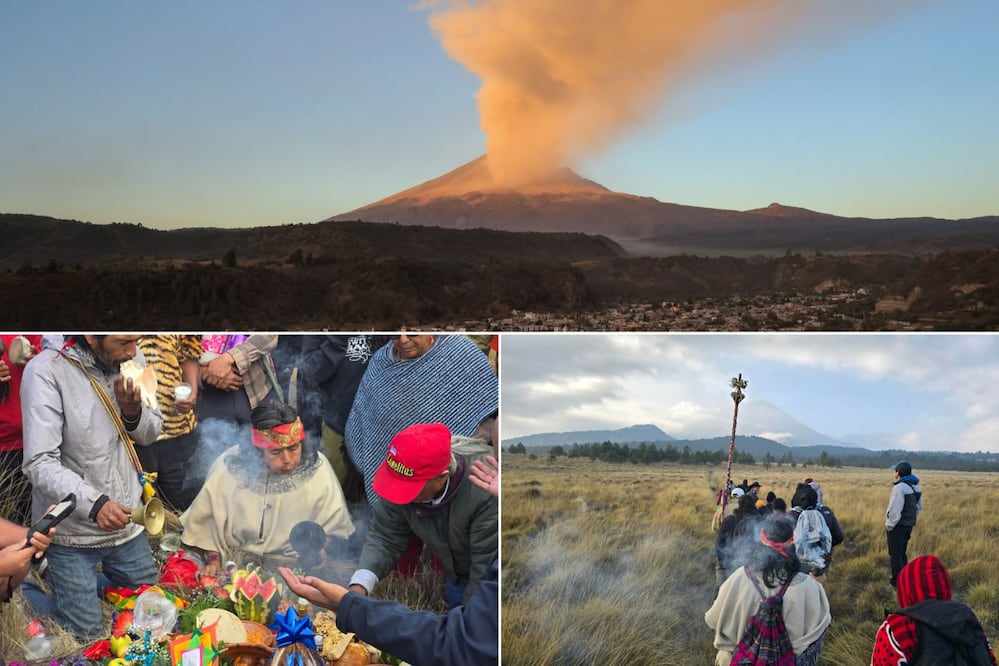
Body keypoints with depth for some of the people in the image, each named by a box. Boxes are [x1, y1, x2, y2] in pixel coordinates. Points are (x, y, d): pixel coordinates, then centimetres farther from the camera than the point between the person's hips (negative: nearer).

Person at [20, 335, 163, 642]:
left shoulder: (130, 358, -4)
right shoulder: (46, 371, -21)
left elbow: (151, 433, 5)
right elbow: (40, 464, -24)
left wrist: (133, 412, -17)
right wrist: (94, 504, -37)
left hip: (126, 521, 6)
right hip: (72, 531, -6)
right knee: (86, 632, 4)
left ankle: (68, 578, 38)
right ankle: (19, 584, 26)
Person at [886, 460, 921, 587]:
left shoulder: (900, 487, -21)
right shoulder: (915, 487, 7)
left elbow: (895, 510, -23)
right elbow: (919, 507, 16)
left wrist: (889, 526, -12)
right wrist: (910, 520, 19)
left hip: (897, 526, -9)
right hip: (908, 525, 9)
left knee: (895, 555, -1)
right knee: (902, 553, 19)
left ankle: (897, 582, 2)